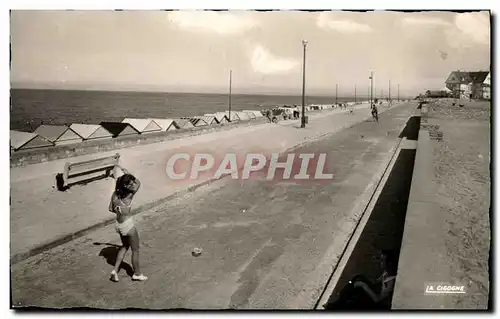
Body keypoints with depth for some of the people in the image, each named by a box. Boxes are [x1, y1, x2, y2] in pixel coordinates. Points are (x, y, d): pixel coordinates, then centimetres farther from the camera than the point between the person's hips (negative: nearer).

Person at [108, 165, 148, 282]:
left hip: (118, 224, 7)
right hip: (128, 225, -7)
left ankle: (115, 270, 23)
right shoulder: (130, 194, -20)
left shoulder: (115, 194, -4)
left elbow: (111, 209, 4)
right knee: (135, 250, 13)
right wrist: (125, 171, -4)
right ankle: (137, 274, 28)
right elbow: (139, 182, -5)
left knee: (125, 246, 28)